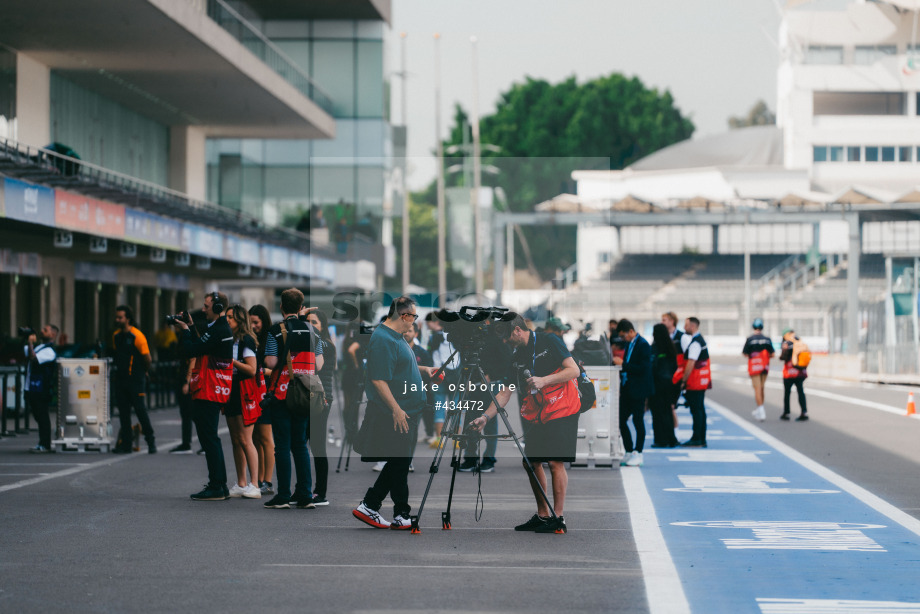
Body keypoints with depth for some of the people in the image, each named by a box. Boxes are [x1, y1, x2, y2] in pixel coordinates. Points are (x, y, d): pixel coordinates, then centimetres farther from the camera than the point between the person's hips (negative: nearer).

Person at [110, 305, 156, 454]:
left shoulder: (137, 336, -11)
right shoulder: (116, 336, 10)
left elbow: (147, 359, -7)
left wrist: (141, 372, 6)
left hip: (136, 380, -6)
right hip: (120, 379, 6)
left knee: (140, 410, -6)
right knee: (123, 411, 5)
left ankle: (150, 441, 6)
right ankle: (126, 444, 8)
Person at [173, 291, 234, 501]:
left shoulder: (217, 331, -17)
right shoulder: (222, 328, 16)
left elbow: (190, 350, -19)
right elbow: (199, 346, 18)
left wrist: (185, 330, -4)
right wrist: (188, 329, 10)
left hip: (208, 394, -10)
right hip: (214, 392, 10)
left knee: (209, 439, -8)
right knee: (210, 439, 15)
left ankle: (216, 488, -7)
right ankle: (220, 486, 18)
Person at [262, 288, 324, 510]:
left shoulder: (277, 330, -7)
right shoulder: (311, 330, 5)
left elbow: (271, 362, -13)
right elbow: (319, 366, 5)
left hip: (282, 392, -4)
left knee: (282, 445, -1)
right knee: (300, 445, 11)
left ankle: (283, 496, -2)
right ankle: (305, 495, 7)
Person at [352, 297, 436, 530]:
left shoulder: (395, 336, 15)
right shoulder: (383, 340, -19)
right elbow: (378, 380, -23)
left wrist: (422, 369, 19)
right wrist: (396, 409, -23)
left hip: (406, 411, 11)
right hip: (396, 414, -11)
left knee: (399, 464, 12)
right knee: (399, 464, -3)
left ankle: (368, 506, 16)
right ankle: (402, 516, 4)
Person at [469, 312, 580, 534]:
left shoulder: (549, 342, -7)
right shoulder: (516, 357, 12)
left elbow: (573, 370, -11)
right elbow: (505, 393, 14)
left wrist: (543, 381, -20)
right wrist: (486, 416, 3)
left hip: (562, 412, -7)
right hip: (534, 415, 7)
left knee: (556, 462, -11)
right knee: (532, 462, 3)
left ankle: (559, 518, -8)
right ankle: (542, 516, 12)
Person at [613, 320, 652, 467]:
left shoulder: (643, 345, -14)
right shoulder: (629, 344, 13)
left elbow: (643, 368, -21)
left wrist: (623, 364, -20)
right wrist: (620, 365, 3)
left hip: (638, 390, -9)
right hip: (627, 389, 9)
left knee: (638, 421, -2)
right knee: (621, 420, 8)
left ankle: (637, 455, 4)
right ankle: (629, 452, 18)